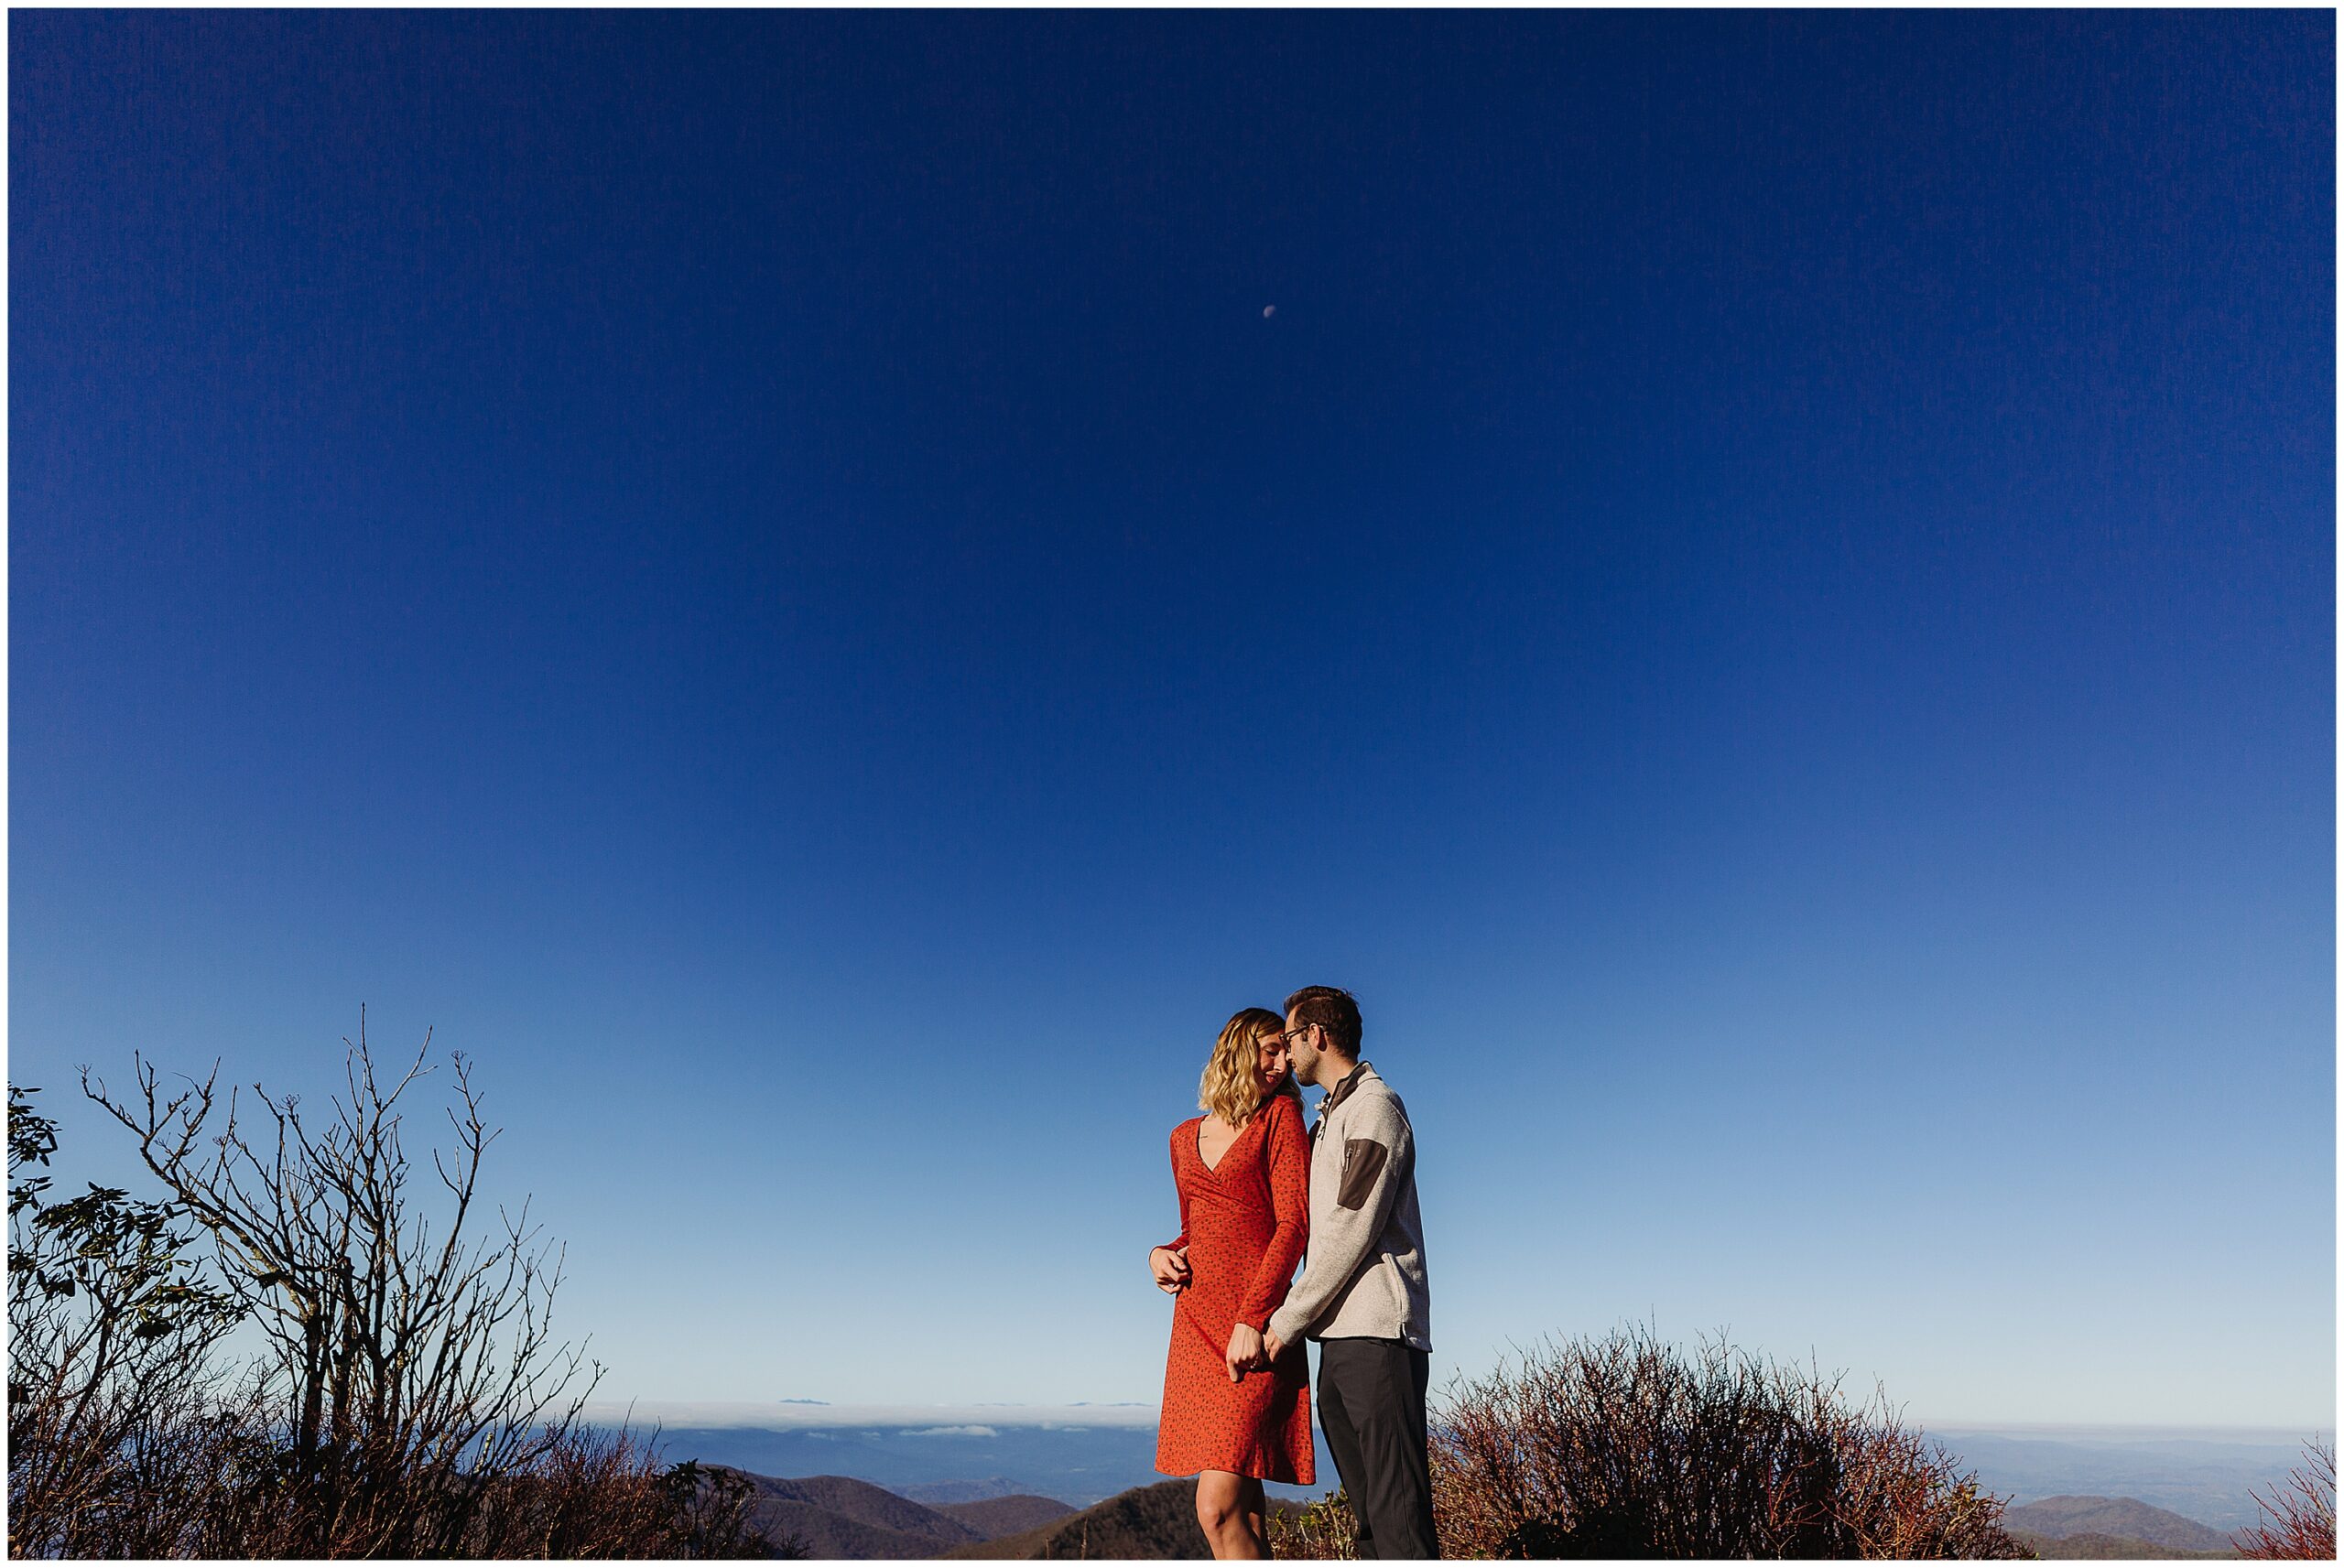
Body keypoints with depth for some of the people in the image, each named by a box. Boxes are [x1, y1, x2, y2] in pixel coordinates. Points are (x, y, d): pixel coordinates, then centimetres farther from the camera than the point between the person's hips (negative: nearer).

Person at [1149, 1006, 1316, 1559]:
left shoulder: (1280, 1116, 0)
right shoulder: (1185, 1138, 15)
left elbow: (1294, 1223, -9)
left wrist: (1252, 1318, -16)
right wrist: (1163, 1254, 5)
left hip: (1254, 1331, -5)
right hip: (1195, 1324, 5)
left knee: (1218, 1509, -12)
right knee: (1242, 1513, 8)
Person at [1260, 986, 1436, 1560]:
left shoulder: (1374, 1106, -6)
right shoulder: (1326, 1119, 22)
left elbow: (1353, 1230, -14)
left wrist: (1287, 1320, -9)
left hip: (1377, 1332, -9)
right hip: (1339, 1337, 9)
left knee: (1398, 1512, -8)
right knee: (1369, 1512, 9)